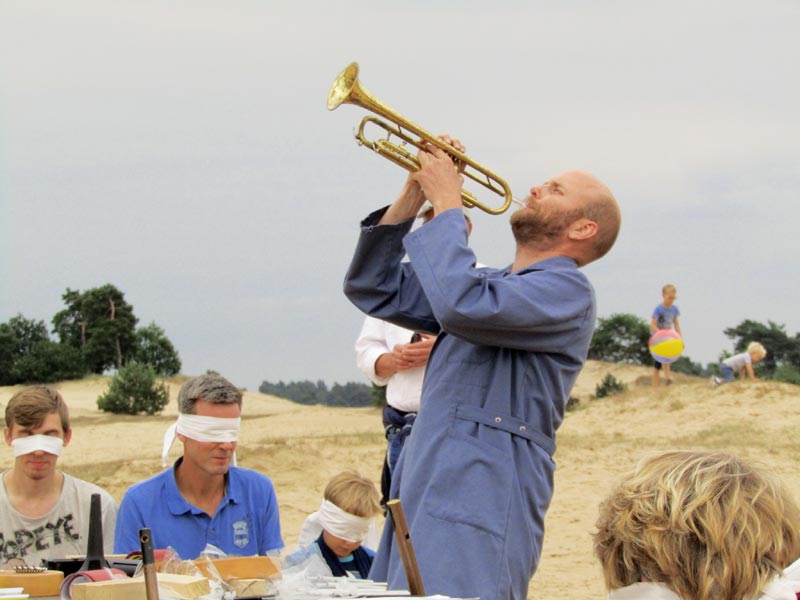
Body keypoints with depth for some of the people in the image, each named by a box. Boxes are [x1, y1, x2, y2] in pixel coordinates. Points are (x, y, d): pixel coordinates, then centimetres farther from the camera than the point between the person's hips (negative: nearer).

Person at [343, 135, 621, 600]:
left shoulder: (567, 291, -6)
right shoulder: (490, 283, 23)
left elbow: (462, 306, -24)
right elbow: (373, 288, 21)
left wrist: (448, 204, -11)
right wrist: (412, 197, 10)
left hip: (479, 506, -9)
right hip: (423, 501, 9)